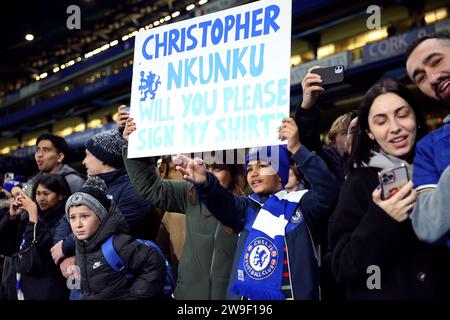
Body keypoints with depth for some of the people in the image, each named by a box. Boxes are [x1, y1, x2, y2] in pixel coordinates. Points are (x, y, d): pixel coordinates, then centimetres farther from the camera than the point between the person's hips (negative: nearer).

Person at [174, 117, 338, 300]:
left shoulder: (301, 204, 1)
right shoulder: (247, 208, 10)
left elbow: (327, 190, -18)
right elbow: (223, 202, -9)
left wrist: (296, 149, -26)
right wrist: (204, 182, -31)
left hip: (293, 295, -3)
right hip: (244, 295, 3)